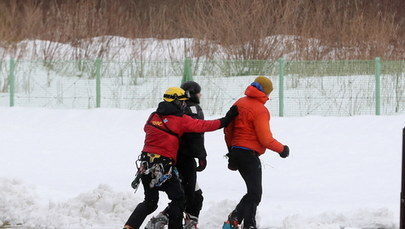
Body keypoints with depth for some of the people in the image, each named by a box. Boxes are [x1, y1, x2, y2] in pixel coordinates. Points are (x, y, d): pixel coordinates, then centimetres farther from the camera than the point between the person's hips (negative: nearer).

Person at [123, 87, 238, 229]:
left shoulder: (153, 117, 7)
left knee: (150, 202, 15)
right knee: (178, 198, 10)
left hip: (146, 164, 6)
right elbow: (202, 126, -7)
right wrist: (226, 120, 1)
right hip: (164, 166, -6)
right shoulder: (181, 120, -8)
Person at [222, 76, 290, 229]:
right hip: (249, 154, -9)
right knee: (255, 193, -7)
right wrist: (282, 149, -1)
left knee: (254, 192, 16)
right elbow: (265, 139, -16)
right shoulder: (260, 110, -15)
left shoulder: (239, 103, 10)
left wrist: (231, 150, 26)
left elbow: (228, 129, 17)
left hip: (236, 152, 9)